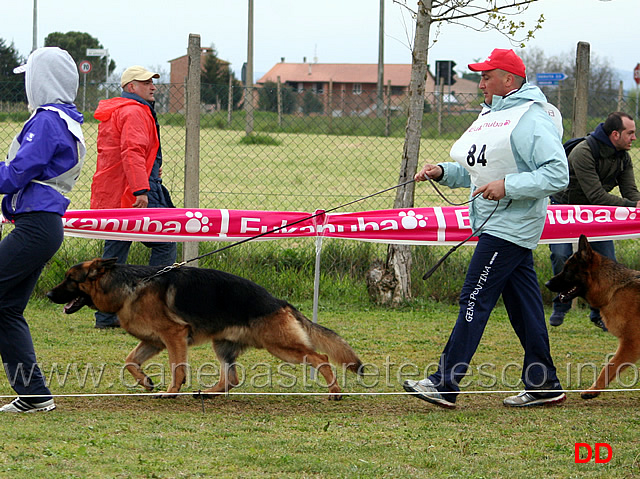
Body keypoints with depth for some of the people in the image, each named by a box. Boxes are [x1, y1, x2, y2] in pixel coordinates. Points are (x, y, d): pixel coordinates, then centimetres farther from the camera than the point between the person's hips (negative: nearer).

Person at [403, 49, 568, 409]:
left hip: (511, 226, -10)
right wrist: (443, 172, 7)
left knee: (475, 300, -10)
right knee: (522, 302, 11)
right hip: (495, 225, 10)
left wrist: (508, 186, -25)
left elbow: (558, 175, -21)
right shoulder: (491, 116, 17)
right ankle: (543, 384, 15)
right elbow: (477, 173, 24)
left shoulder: (532, 119, -15)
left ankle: (446, 383, -10)